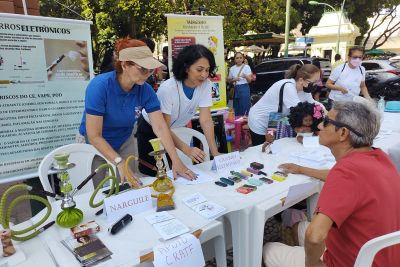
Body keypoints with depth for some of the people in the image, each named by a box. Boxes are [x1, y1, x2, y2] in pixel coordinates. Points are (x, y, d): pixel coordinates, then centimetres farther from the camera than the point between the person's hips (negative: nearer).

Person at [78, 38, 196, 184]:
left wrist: (176, 161, -29)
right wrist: (120, 163, -38)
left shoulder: (146, 90, -16)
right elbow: (94, 136, -28)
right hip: (94, 144, -3)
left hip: (125, 143, 4)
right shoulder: (99, 86, -28)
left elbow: (160, 127, -20)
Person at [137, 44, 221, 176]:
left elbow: (206, 121, -19)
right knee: (152, 173, 3)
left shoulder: (206, 84, -19)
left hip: (177, 129, 4)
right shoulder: (168, 88, -32)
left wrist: (215, 153, -28)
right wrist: (186, 149, -44)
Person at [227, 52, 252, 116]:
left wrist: (245, 77, -30)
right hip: (235, 89, 4)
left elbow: (249, 80, -8)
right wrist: (234, 80, -7)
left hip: (244, 89, -4)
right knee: (236, 109, 9)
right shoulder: (232, 68, 8)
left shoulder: (246, 67, -2)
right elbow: (229, 80, 13)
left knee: (244, 109, -5)